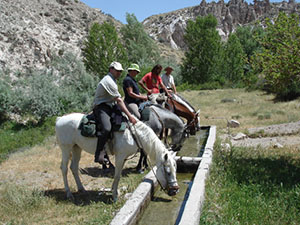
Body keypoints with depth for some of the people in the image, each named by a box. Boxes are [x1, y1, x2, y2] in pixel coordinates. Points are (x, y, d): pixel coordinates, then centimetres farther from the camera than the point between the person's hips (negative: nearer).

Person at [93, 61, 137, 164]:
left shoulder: (111, 80, 22)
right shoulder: (108, 81, -12)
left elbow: (116, 100, 25)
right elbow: (119, 100, -18)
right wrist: (129, 116, -18)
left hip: (109, 107, 11)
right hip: (102, 107, -11)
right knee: (106, 128, -34)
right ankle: (99, 156, -32)